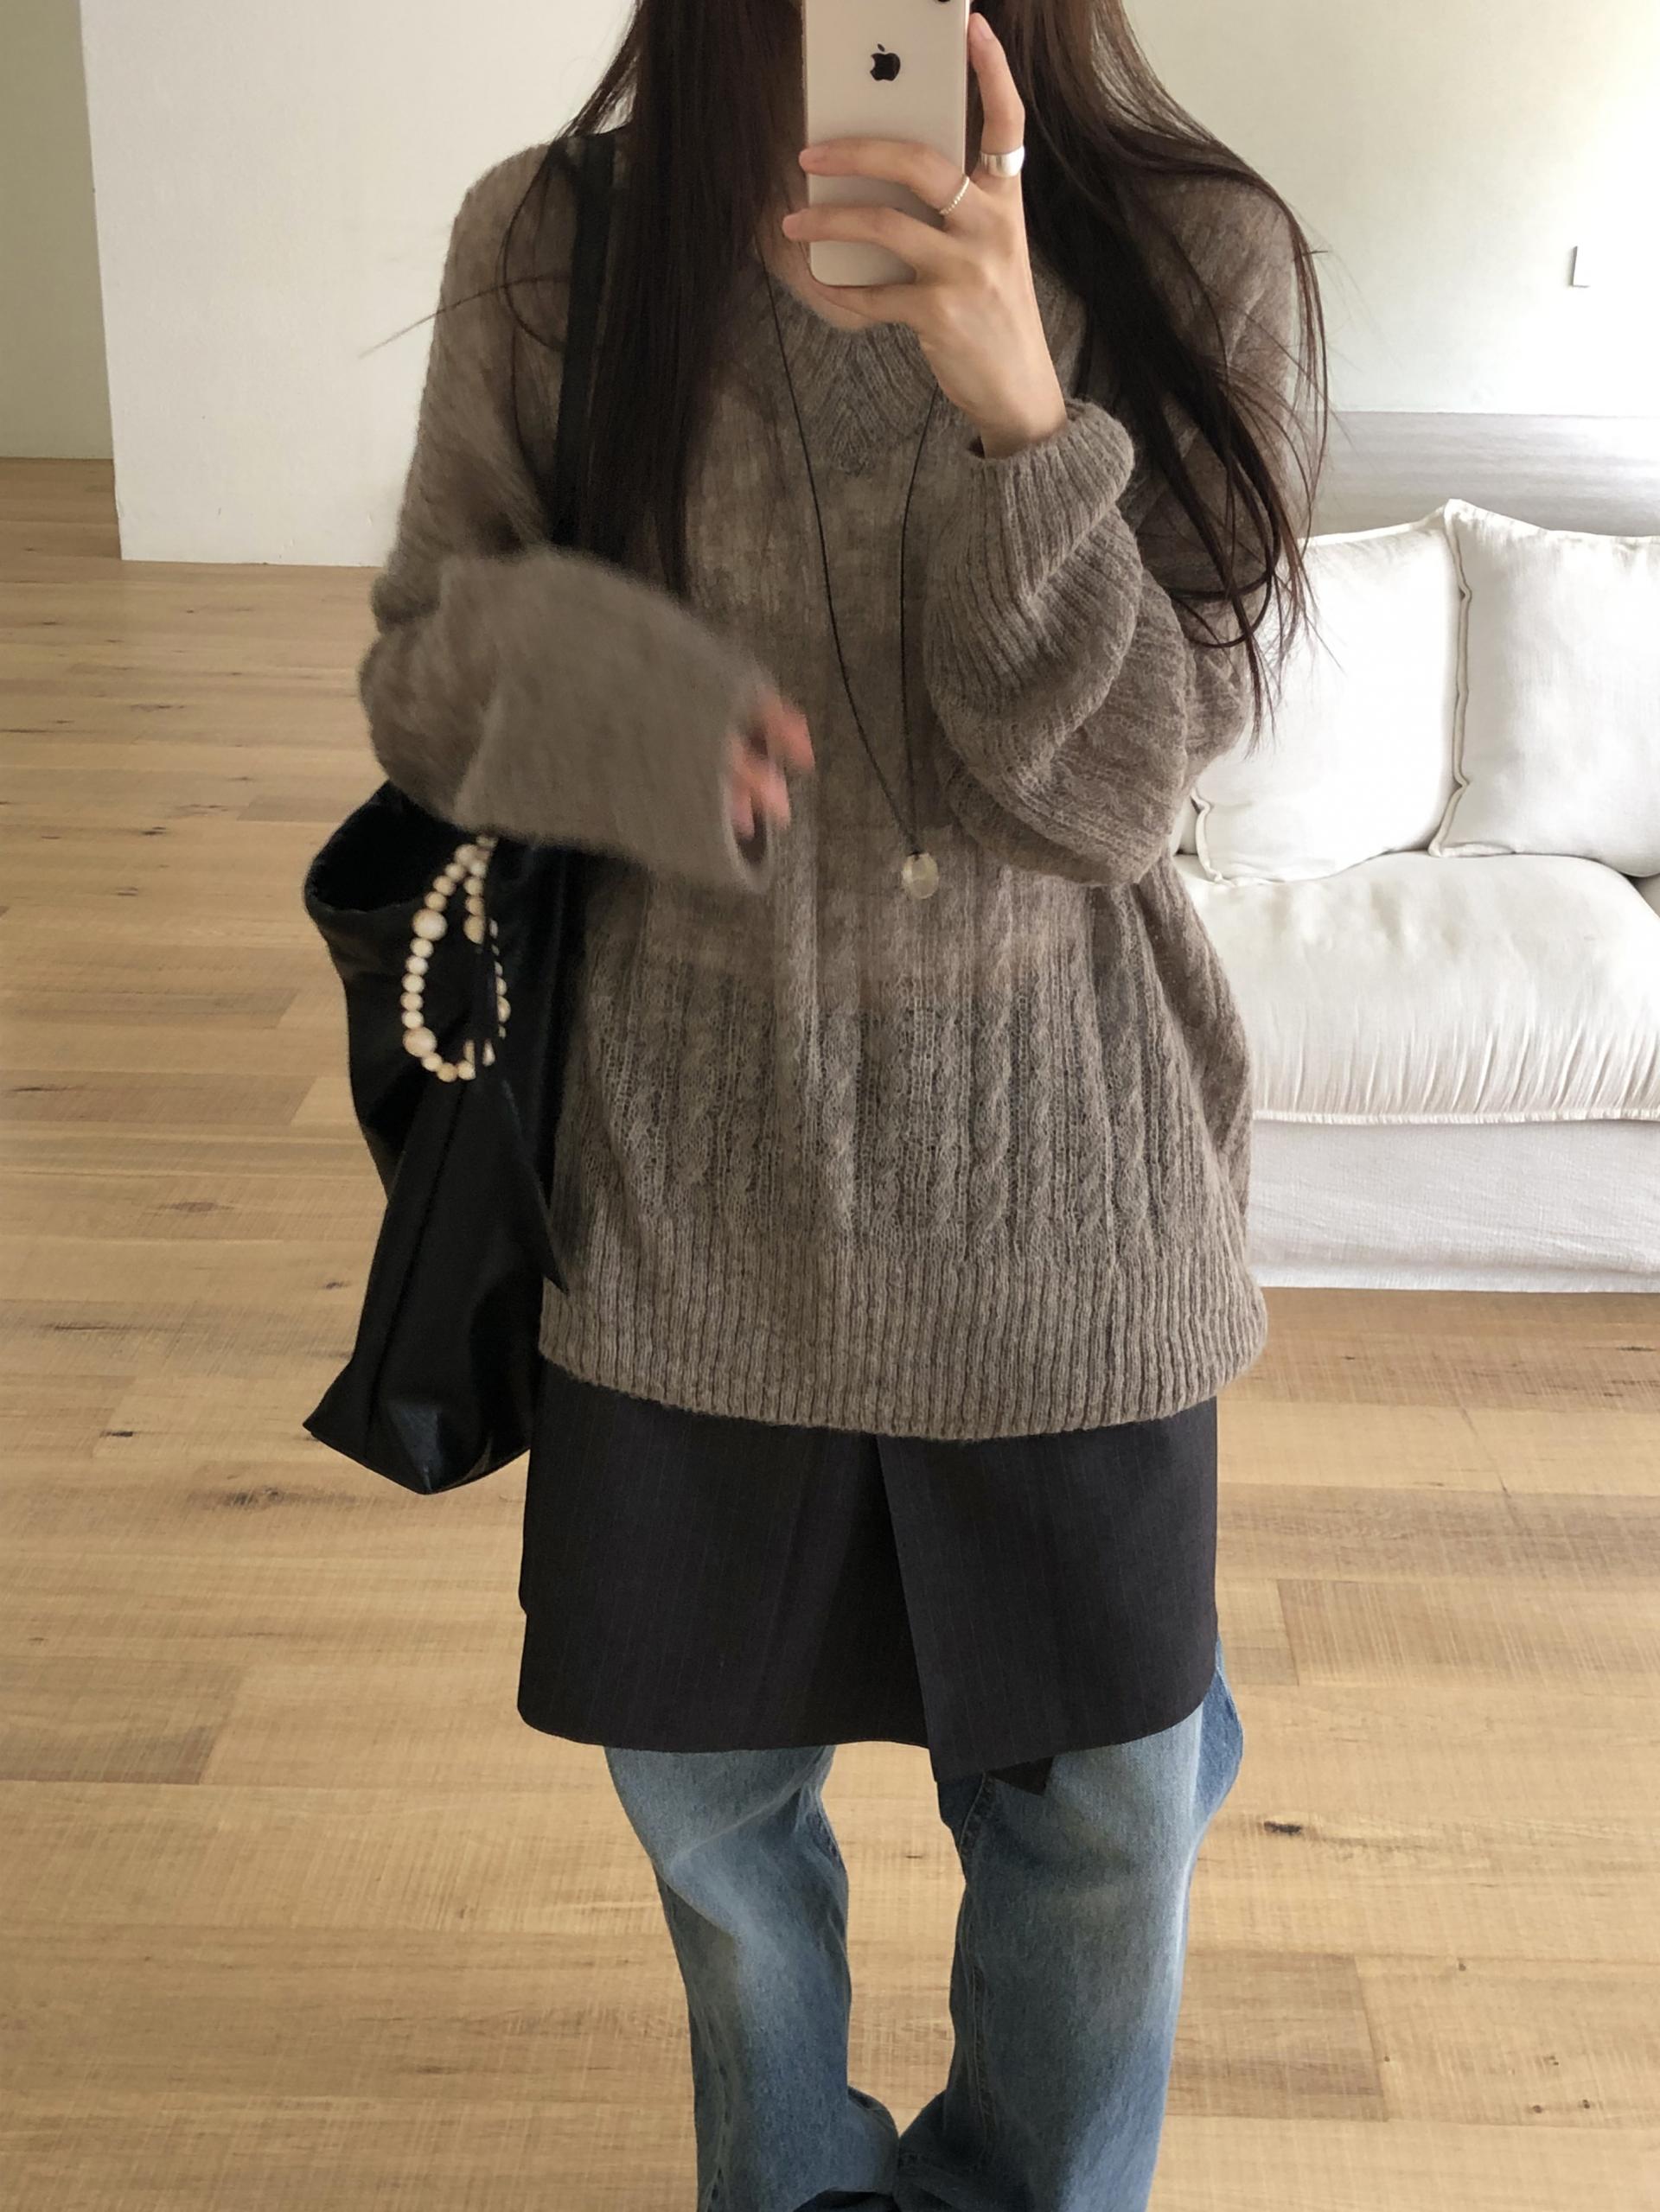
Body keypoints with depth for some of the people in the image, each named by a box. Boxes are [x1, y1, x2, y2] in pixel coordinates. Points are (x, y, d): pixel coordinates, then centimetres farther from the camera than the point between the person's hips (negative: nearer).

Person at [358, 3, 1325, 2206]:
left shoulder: (1197, 262, -8)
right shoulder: (552, 242, -6)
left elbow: (1114, 790, -13)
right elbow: (421, 674, 1)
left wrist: (1017, 415, -29)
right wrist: (580, 669, -22)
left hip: (1057, 1194, 0)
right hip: (695, 1192, 1)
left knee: (1100, 1802, 16)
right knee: (704, 1779, 19)